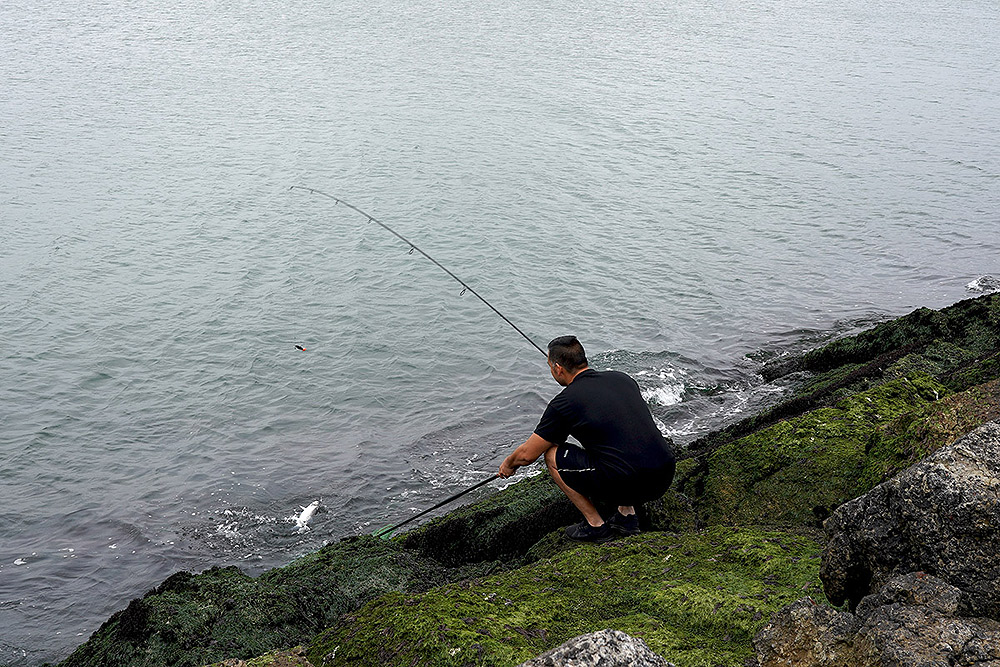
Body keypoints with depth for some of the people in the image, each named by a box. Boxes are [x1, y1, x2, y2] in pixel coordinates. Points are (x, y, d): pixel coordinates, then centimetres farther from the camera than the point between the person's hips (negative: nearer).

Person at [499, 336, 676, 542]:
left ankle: (595, 525, 12)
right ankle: (627, 514, 23)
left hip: (625, 483, -7)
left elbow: (527, 455, 8)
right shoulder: (622, 378, 15)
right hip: (665, 477, 7)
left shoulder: (564, 402, -2)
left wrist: (508, 465, 30)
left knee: (552, 455, 12)